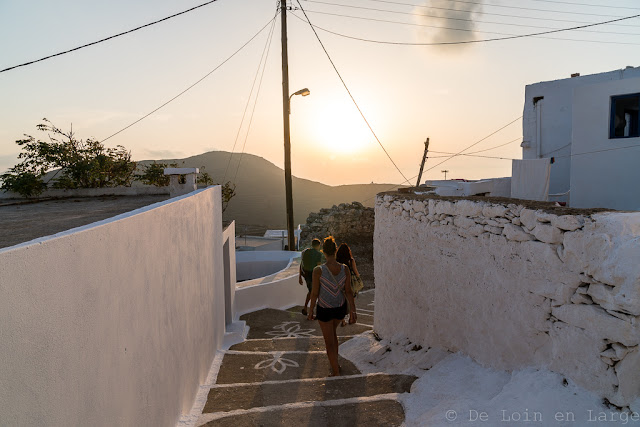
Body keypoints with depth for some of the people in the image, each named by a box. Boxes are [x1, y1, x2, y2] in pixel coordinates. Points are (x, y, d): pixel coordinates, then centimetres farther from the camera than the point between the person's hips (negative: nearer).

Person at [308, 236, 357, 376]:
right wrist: (353, 311, -7)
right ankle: (334, 363, 43)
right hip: (340, 307, 4)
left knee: (329, 341, 14)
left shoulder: (318, 271, -25)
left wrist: (310, 312, -2)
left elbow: (314, 294, -16)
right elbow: (348, 291, -13)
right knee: (332, 331, 32)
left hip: (325, 310, -4)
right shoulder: (345, 269, -16)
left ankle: (336, 373, 21)